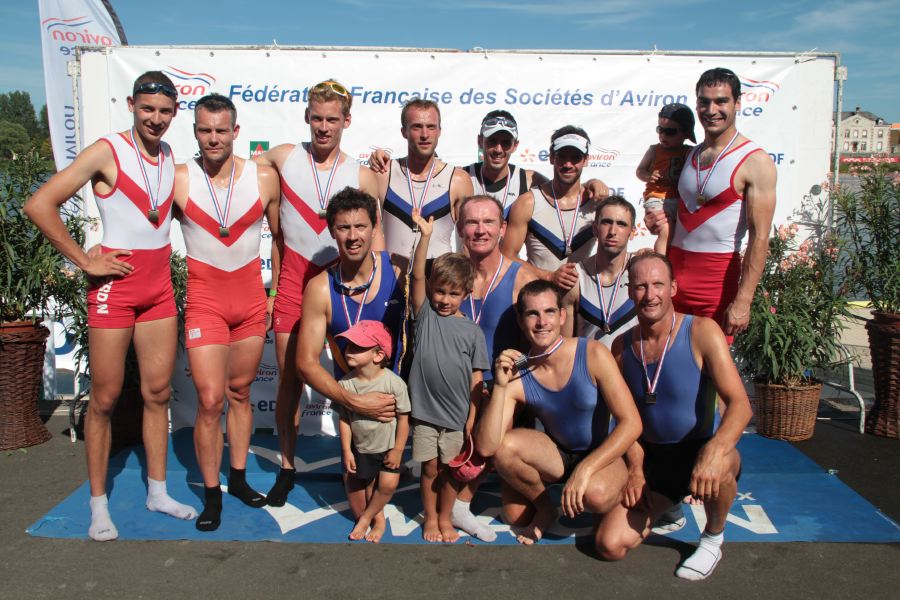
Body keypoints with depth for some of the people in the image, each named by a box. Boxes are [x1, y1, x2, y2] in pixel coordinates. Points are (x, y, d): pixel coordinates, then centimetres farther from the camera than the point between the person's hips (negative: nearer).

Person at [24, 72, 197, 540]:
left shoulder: (171, 156, 9)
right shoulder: (107, 152, -10)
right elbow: (39, 205, -14)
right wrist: (84, 261, -13)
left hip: (160, 286, 5)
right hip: (115, 284, -5)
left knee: (157, 391, 10)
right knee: (105, 397, 3)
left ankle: (157, 492, 24)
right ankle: (98, 504, 17)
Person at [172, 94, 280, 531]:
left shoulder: (264, 178, -3)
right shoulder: (178, 179, -8)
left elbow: (280, 236, 7)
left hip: (252, 297, 2)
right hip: (204, 298, -2)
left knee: (240, 392, 13)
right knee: (210, 400, -5)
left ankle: (238, 477, 28)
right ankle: (211, 495, 12)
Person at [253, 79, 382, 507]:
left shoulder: (361, 176, 0)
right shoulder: (283, 158, 1)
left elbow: (374, 239, 2)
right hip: (294, 280, 1)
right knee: (289, 381, 7)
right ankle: (287, 468, 23)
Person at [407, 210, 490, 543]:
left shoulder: (472, 331, -1)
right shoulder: (425, 313, 1)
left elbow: (476, 379, -1)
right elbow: (416, 276, -12)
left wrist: (472, 418, -4)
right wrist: (426, 236, -22)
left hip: (457, 415, 0)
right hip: (425, 411, 0)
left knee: (451, 470, 13)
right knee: (430, 468, 11)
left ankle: (445, 518, 33)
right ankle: (430, 518, 31)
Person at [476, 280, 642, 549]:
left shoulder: (593, 355, -21)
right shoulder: (517, 375, -16)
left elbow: (631, 423, -22)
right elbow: (485, 447, -23)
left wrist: (585, 468, -31)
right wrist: (500, 386, -32)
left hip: (602, 456, -2)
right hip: (557, 456, 2)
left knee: (595, 493, -35)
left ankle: (610, 507, 3)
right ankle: (544, 507, 8)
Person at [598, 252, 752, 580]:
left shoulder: (702, 332, -17)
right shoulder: (622, 346, -1)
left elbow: (740, 404, -24)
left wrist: (714, 451, -42)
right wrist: (635, 469, -4)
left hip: (700, 448, -3)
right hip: (652, 458, 4)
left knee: (719, 466, -40)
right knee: (611, 546, -9)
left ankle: (713, 539, -6)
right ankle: (663, 505, 24)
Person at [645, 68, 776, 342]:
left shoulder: (755, 162, -8)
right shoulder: (689, 154, 12)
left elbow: (759, 238, -13)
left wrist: (742, 301, -19)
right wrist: (658, 221, 3)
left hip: (718, 274, -5)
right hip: (672, 268, 6)